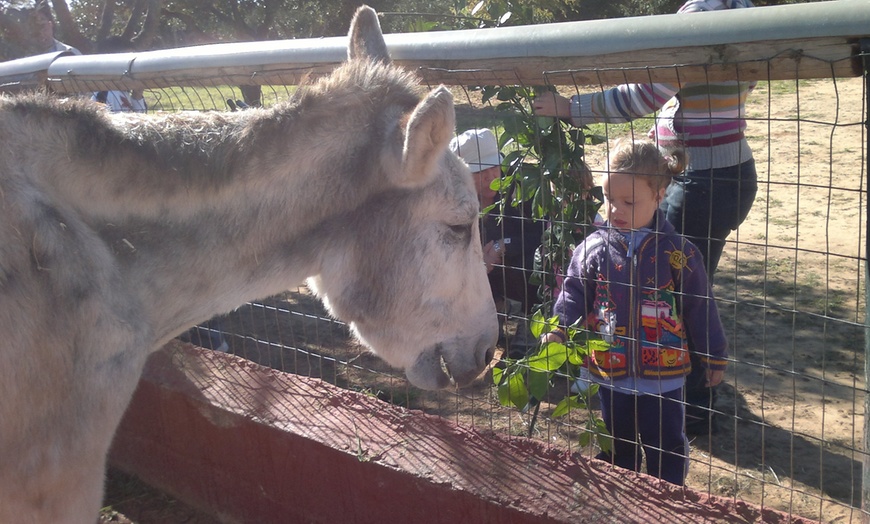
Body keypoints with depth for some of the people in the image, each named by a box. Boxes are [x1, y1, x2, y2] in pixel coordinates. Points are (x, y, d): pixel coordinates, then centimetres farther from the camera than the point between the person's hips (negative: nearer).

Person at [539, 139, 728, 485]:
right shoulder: (593, 249, -4)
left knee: (667, 448, 9)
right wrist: (557, 330, -18)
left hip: (663, 376, -2)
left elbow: (700, 308, -2)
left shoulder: (678, 253, -8)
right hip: (610, 374, 2)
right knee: (617, 447, 19)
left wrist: (714, 358, 4)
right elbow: (573, 295, -1)